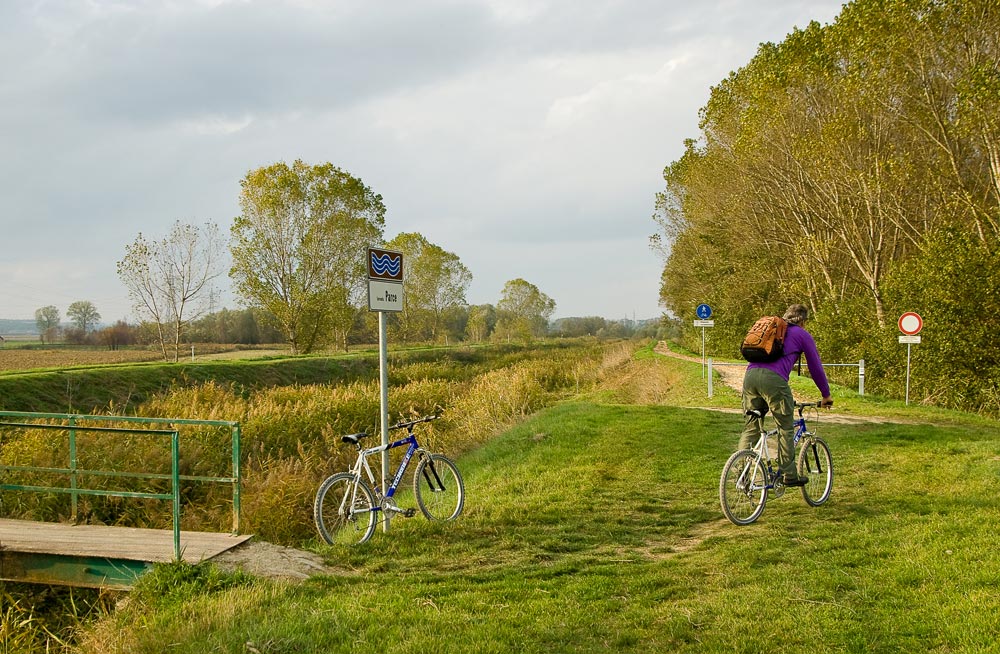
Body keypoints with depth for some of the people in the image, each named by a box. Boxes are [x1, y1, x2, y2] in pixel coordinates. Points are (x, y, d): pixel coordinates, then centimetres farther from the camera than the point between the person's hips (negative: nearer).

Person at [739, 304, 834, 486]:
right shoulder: (803, 335, 16)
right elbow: (816, 367, 18)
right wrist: (826, 395, 30)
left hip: (750, 374, 6)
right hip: (773, 378, -5)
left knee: (751, 427, 12)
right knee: (786, 429, 7)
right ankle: (789, 475, 9)